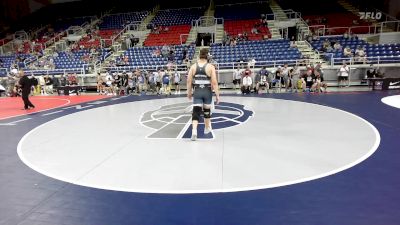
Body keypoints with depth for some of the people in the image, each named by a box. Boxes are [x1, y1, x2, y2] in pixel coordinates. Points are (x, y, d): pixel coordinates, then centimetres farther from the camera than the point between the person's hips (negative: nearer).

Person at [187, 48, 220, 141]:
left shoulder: (193, 66, 0)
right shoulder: (210, 67, -6)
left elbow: (189, 81, 1)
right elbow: (214, 83, -11)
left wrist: (189, 92, 13)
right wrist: (217, 95, -5)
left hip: (197, 92, 1)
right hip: (207, 92, 0)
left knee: (196, 112, -1)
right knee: (207, 109, 20)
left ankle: (194, 131, -19)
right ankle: (207, 128, 38)